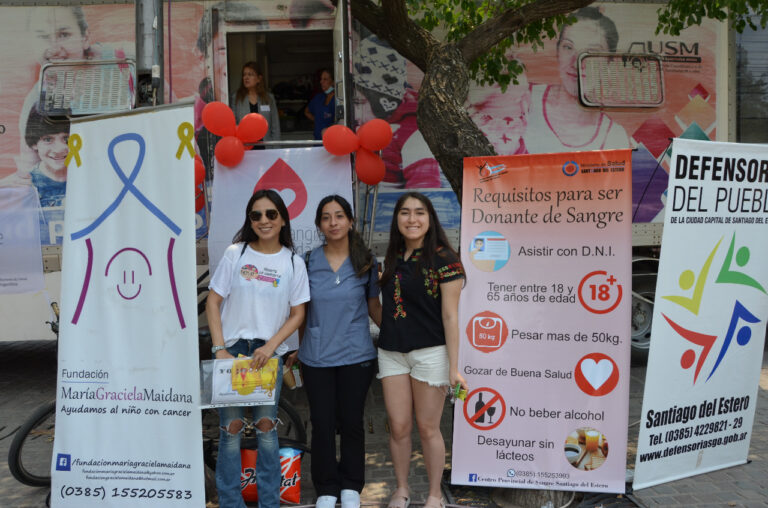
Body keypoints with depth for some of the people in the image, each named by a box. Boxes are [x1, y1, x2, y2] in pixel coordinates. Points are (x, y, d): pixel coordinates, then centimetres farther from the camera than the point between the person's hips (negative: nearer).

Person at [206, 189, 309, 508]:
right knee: (231, 428, 2)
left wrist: (271, 345, -10)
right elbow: (213, 303, 1)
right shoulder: (235, 254, 1)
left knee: (266, 427, 7)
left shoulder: (294, 263, 4)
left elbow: (298, 313, 4)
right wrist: (219, 349, -8)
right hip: (232, 350, -1)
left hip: (269, 353, 1)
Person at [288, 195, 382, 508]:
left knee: (351, 421, 9)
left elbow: (374, 307, 7)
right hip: (316, 356, 1)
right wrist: (293, 349, 7)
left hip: (356, 355, 0)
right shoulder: (308, 262, 1)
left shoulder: (366, 262, 0)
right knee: (322, 423, 6)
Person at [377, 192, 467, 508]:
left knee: (428, 428, 5)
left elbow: (450, 316, -11)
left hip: (430, 352, -5)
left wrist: (454, 367, -13)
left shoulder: (444, 259, -9)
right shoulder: (393, 258, 8)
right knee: (398, 427, 9)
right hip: (391, 352, 5)